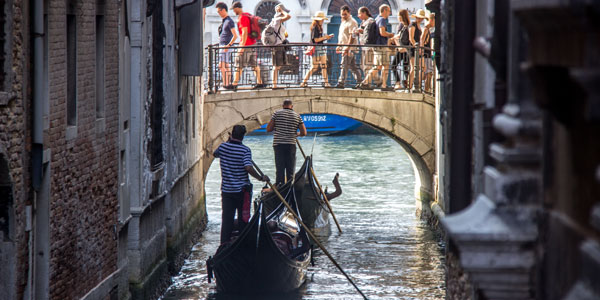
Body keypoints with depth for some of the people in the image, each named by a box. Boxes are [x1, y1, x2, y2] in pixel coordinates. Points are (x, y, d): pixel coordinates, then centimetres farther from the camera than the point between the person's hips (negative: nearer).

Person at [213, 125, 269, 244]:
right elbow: (248, 168, -24)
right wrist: (261, 178, -12)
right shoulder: (245, 150, -13)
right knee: (243, 218, 8)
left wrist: (228, 141, 28)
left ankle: (224, 243, 4)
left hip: (226, 189, 3)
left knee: (227, 218, 6)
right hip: (242, 189, -3)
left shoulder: (223, 147, -2)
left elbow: (215, 154, 21)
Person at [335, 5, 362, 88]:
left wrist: (347, 48, -25)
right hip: (344, 48, 10)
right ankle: (360, 82, 12)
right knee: (353, 66, 10)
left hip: (349, 48, -10)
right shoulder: (343, 22, 19)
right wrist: (339, 46, 24)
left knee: (344, 66, -11)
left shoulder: (352, 22, -12)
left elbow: (352, 36, -19)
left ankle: (341, 83, -13)